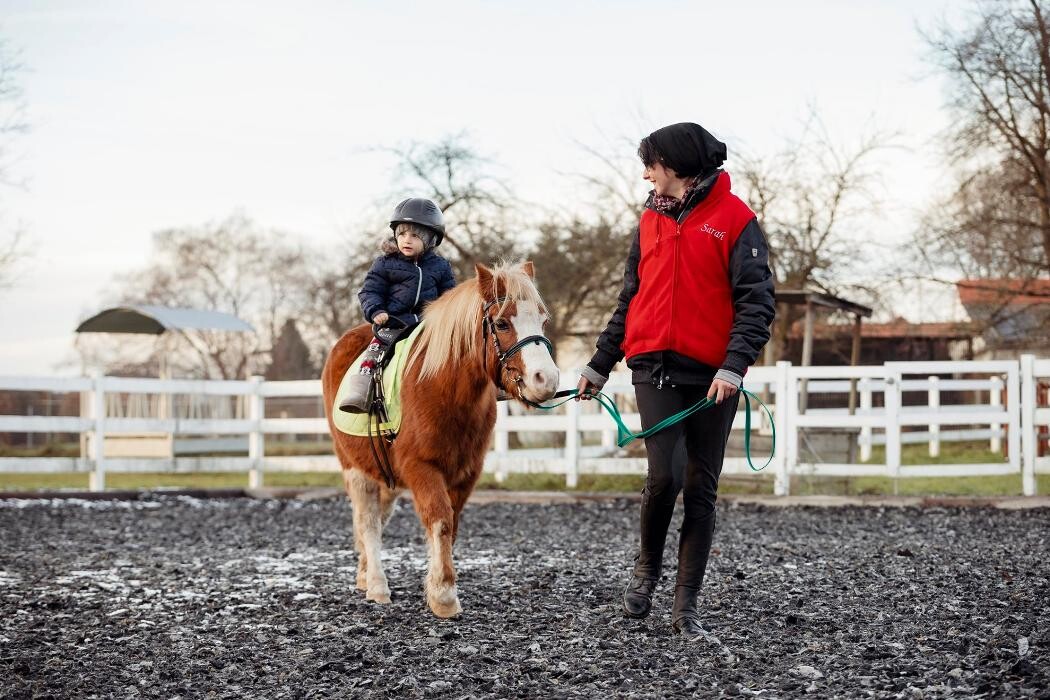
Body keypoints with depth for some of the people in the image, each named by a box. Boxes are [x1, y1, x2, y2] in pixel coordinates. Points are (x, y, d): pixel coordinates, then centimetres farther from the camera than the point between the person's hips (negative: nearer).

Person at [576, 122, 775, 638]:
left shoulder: (734, 219, -2)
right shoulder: (651, 221, 14)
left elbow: (756, 301, -8)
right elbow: (630, 301, 21)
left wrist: (734, 366, -20)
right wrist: (598, 365, 19)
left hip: (712, 376, -2)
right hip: (655, 368, 3)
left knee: (701, 488, 3)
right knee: (665, 475, -13)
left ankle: (686, 604, 9)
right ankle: (647, 566, 12)